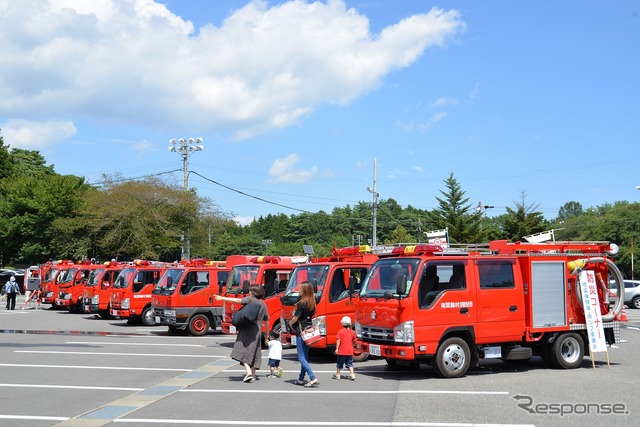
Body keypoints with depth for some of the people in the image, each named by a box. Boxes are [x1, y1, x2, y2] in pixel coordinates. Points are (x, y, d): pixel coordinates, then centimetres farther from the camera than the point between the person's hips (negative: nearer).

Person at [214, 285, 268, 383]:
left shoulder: (250, 299, -1)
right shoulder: (263, 305, 14)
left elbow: (237, 300, -10)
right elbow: (266, 320, 17)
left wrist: (223, 298, -9)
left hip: (247, 328, -5)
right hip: (258, 331, 5)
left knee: (244, 350, -6)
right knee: (254, 351, 14)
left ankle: (248, 372, -23)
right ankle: (253, 374, 14)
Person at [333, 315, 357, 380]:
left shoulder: (340, 331, -11)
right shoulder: (352, 332, 1)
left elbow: (338, 340, -14)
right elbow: (353, 340, 11)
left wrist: (337, 348, -10)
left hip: (342, 351, -3)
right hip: (350, 351, 3)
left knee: (340, 364, 10)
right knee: (350, 363, 11)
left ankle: (337, 374, 19)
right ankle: (352, 374, 1)